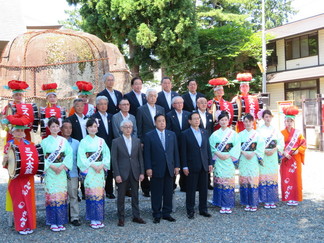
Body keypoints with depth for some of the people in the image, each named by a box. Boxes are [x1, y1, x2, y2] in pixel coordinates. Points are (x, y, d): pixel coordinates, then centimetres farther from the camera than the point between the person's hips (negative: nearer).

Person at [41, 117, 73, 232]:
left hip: (62, 171, 2)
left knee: (62, 195, 2)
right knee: (51, 195, -2)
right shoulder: (45, 142, 2)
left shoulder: (64, 141, 8)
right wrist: (51, 166, -13)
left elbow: (69, 154, 1)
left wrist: (62, 166, -11)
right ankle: (53, 223, 7)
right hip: (50, 171, -2)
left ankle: (61, 222, 11)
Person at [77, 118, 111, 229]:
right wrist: (92, 165, -15)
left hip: (100, 170, 3)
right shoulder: (84, 141, 1)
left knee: (100, 193, 3)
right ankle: (92, 219, 5)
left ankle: (99, 218, 12)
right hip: (89, 170, -3)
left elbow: (107, 154, 7)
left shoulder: (101, 141, 11)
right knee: (91, 193, -3)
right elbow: (81, 156, -7)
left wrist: (102, 165, -8)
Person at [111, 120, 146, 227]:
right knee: (121, 196, 5)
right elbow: (114, 159, -5)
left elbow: (140, 157, 8)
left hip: (135, 173, 3)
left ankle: (136, 216, 20)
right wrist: (117, 174, -11)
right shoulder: (116, 142, -2)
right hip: (122, 173, -3)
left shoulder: (137, 141, 7)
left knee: (135, 195, 10)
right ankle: (121, 218, 16)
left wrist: (142, 172, 2)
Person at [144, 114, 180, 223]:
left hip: (169, 168, 4)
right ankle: (157, 215, 15)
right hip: (156, 169, -3)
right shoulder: (149, 136, -1)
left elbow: (175, 151, 10)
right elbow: (147, 153, -4)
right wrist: (148, 168, -10)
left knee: (168, 192, 9)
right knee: (156, 193, 4)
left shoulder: (172, 134, 10)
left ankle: (167, 213, 21)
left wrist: (177, 166, 5)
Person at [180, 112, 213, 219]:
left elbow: (208, 149, 12)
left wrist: (210, 163, 7)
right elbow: (183, 152, -5)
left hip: (204, 166, 4)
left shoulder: (204, 132, 11)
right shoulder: (185, 134, -3)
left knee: (204, 189, 10)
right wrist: (184, 166, -10)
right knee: (191, 190, 3)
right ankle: (190, 211, 13)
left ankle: (203, 209, 21)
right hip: (192, 166, -4)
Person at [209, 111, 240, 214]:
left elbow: (237, 147, -1)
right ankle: (222, 205, 8)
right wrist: (218, 154, -12)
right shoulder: (215, 134, 7)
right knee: (220, 182, 1)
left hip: (229, 161, -1)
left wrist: (229, 155, -11)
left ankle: (228, 205, 7)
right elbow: (212, 147, 3)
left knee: (229, 182, -1)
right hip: (218, 161, 1)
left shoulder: (233, 133, 4)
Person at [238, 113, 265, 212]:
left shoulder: (257, 134, 5)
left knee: (253, 180, -3)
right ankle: (247, 203, 9)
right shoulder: (241, 134, 8)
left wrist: (253, 154, -11)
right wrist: (244, 153, -12)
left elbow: (260, 147, 0)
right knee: (244, 180, 0)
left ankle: (254, 204, 5)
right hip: (243, 159, 1)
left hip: (254, 159, -1)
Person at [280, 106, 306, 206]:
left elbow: (303, 145, 3)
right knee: (286, 178, 0)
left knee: (296, 178, 1)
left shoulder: (298, 133, 4)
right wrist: (284, 153, -14)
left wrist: (297, 150, -13)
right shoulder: (281, 133, 3)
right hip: (285, 159, 0)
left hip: (296, 159, 0)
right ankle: (288, 198, 8)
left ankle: (295, 198, 10)